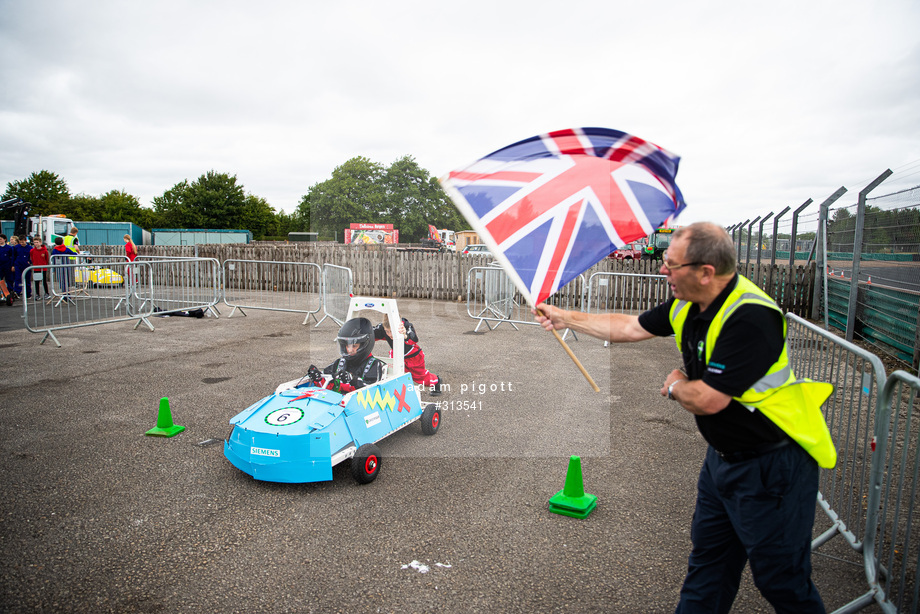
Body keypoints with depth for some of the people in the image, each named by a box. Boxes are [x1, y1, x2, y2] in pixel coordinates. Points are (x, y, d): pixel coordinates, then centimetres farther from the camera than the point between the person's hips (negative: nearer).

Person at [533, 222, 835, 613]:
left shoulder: (749, 317, -30)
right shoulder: (688, 305, -2)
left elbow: (707, 400, -29)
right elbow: (631, 327, 11)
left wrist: (675, 386, -7)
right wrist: (567, 319, 15)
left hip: (771, 466, -8)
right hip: (722, 457, 9)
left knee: (781, 581, 9)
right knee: (707, 565, 21)